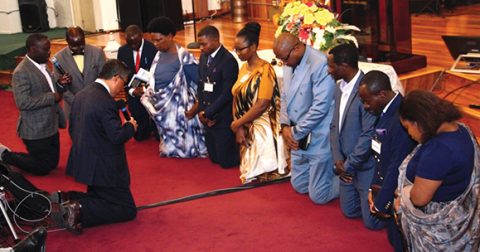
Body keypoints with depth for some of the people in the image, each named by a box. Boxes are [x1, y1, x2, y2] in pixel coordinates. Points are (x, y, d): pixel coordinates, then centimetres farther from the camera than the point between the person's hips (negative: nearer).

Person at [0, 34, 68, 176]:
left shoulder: (42, 65, 8)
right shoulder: (21, 72, -21)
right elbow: (23, 103, -28)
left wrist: (60, 84, -1)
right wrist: (52, 97, -23)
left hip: (51, 126, 9)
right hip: (36, 131, -9)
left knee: (52, 163, 17)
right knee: (43, 168, 3)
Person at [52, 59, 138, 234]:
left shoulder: (81, 95, 6)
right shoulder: (106, 101, -22)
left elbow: (72, 129, 14)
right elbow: (117, 136, -22)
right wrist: (130, 126, -2)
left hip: (82, 163, 9)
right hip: (104, 167, -9)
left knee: (98, 198, 27)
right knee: (128, 210, 0)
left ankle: (64, 199, 3)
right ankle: (80, 212, -16)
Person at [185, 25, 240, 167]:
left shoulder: (228, 61, -17)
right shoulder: (204, 57, 6)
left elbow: (227, 93, -20)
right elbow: (201, 85, 10)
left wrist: (207, 113, -15)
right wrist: (201, 110, -2)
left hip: (222, 118, -7)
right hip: (207, 116, 7)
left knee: (226, 161, 2)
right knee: (214, 158, 17)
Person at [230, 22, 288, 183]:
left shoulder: (265, 70, -14)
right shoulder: (243, 69, 8)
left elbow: (262, 105, -21)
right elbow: (237, 100, 5)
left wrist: (237, 123, -13)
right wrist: (239, 128, -8)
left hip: (262, 129, -7)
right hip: (246, 129, 7)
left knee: (263, 173, 0)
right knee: (250, 170, 14)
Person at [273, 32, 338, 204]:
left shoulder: (320, 63, -22)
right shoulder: (289, 64, 4)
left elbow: (320, 106, -25)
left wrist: (296, 132, -15)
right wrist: (285, 126, -1)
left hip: (318, 139, -8)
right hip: (298, 138, 8)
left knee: (318, 196, 0)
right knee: (299, 186, 19)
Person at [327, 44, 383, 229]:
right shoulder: (340, 88, 3)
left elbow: (368, 136, -25)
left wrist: (349, 165, -16)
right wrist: (338, 159, -4)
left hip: (365, 166, -8)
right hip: (346, 165, 8)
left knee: (373, 221, 1)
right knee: (349, 211, 20)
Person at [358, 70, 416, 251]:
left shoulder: (401, 118, -28)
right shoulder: (387, 111, 1)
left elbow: (397, 167, -25)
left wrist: (381, 203, -14)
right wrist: (374, 188, 6)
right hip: (386, 187, 8)